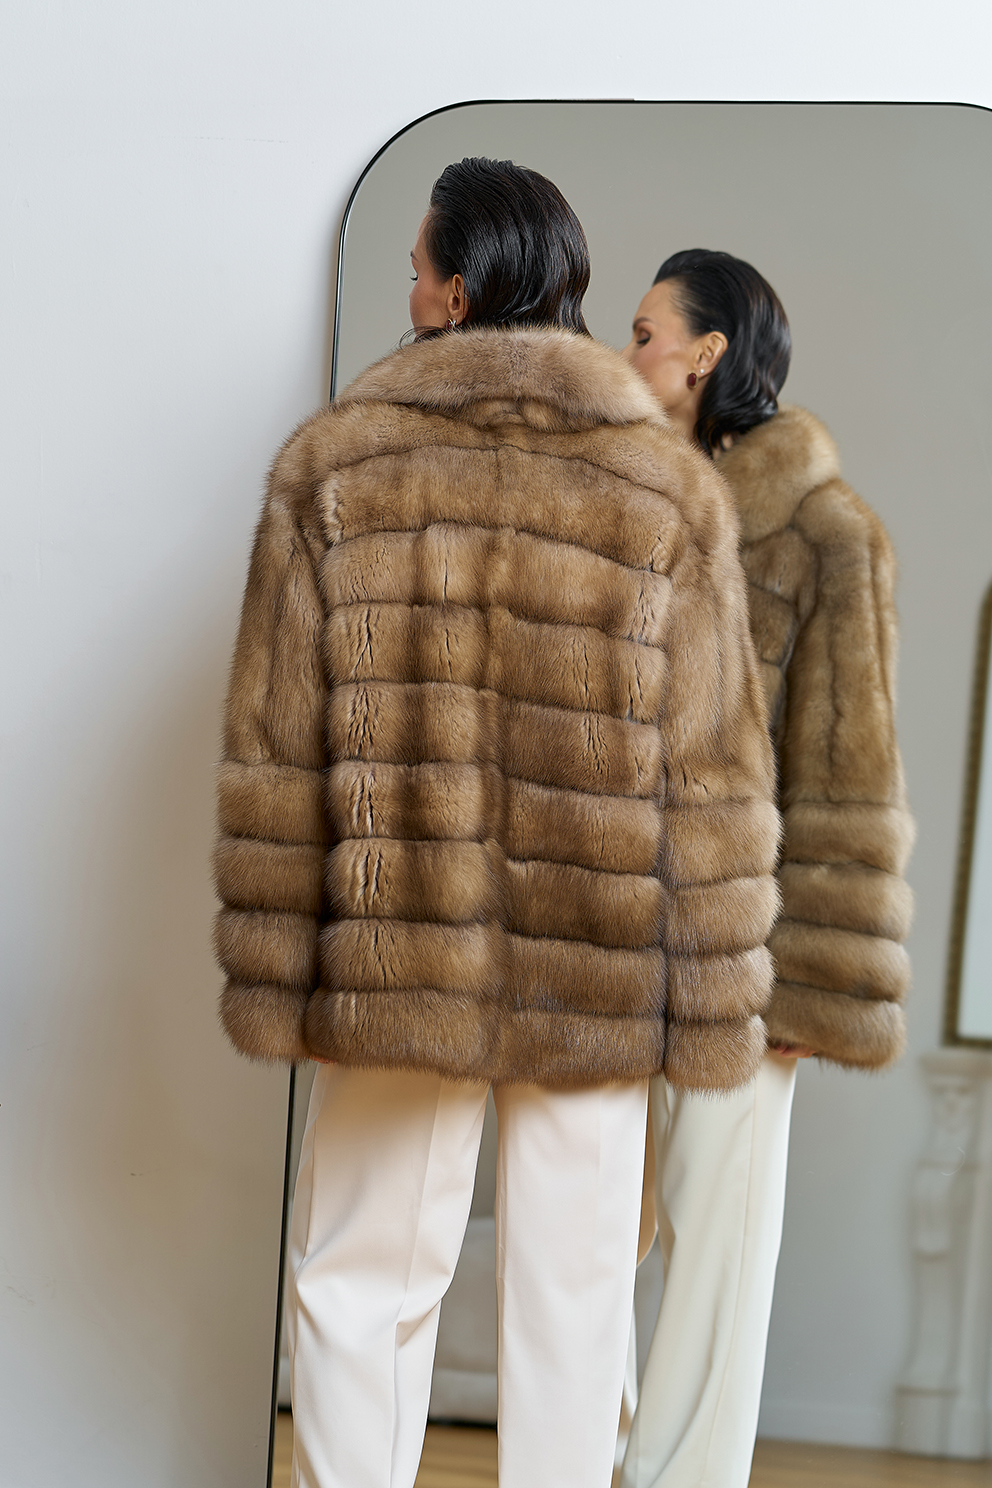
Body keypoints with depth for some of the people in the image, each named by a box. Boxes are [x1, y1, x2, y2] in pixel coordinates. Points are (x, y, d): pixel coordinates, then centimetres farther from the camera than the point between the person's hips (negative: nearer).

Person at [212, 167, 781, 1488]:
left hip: (394, 962, 0)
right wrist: (711, 1010, 3)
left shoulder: (332, 465, -1)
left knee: (360, 1281, 13)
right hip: (600, 979, 1)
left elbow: (275, 753, -3)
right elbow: (713, 777, -2)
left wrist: (270, 973, 3)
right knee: (570, 1292, 11)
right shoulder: (674, 490, -1)